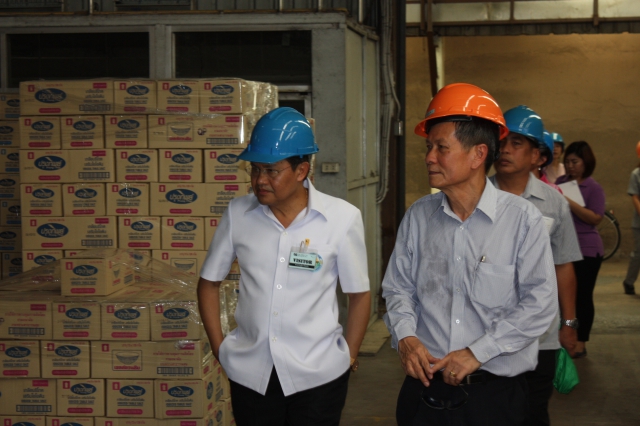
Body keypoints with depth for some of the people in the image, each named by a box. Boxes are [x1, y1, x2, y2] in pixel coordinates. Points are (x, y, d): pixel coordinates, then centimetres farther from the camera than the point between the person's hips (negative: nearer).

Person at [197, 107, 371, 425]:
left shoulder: (342, 218, -8)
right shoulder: (238, 214, -3)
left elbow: (359, 295, 0)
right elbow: (209, 283, 8)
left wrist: (349, 357, 0)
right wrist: (219, 347, 4)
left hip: (318, 374, -2)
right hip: (249, 373, 2)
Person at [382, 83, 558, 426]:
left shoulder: (522, 219, -8)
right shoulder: (417, 217, 4)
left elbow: (540, 304, -11)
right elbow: (398, 287, 11)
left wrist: (477, 352, -15)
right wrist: (405, 336, -7)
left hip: (495, 390, -3)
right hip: (425, 385, 3)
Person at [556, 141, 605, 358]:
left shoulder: (594, 187, -6)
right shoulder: (561, 182, 7)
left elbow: (595, 218, -17)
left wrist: (569, 202, -23)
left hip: (586, 250, -4)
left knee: (583, 296, 1)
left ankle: (580, 343, 9)